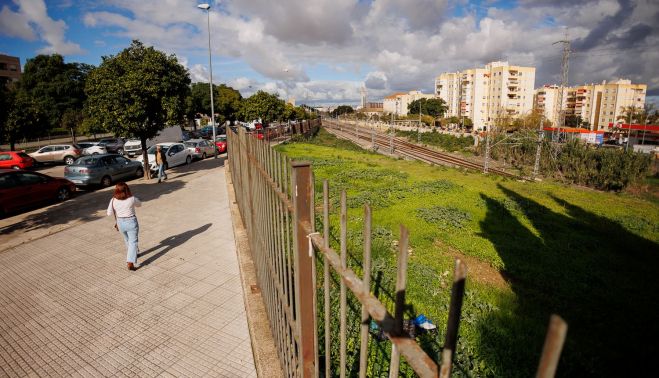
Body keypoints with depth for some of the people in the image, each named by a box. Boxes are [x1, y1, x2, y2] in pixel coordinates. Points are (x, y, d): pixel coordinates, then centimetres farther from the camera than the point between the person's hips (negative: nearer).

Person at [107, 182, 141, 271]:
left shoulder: (113, 200, -10)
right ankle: (130, 263, -9)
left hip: (120, 223, 4)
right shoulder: (132, 199, -16)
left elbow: (109, 213, -3)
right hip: (131, 222, -4)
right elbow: (139, 204, 5)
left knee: (127, 239, 26)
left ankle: (132, 254, 47)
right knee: (133, 242, 0)